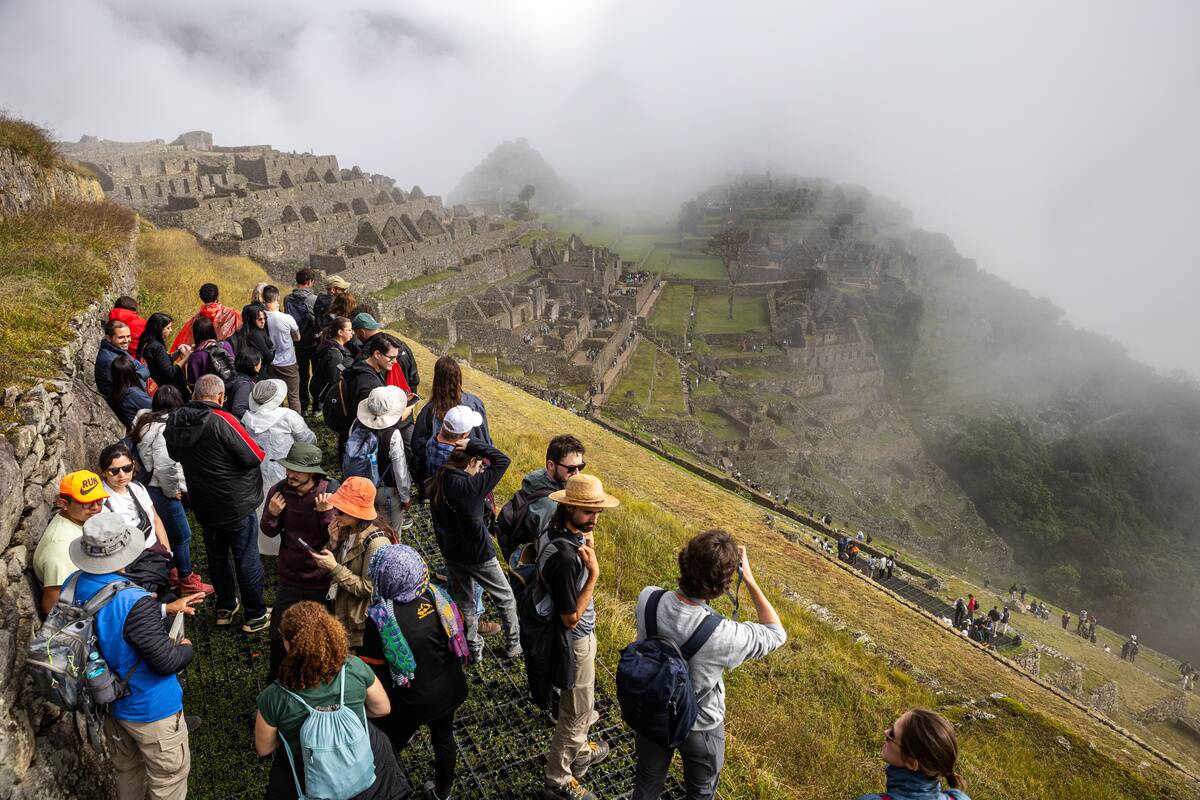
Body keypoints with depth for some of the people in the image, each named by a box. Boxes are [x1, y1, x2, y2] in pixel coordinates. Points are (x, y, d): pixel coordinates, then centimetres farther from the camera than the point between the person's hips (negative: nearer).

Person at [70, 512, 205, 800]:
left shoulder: (74, 585, -11)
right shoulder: (134, 601, -36)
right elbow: (165, 661, -28)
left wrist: (166, 608, 11)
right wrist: (186, 649, -7)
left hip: (107, 701, 8)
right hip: (149, 709, -8)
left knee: (126, 770, 30)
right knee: (169, 776, 16)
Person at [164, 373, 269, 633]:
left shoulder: (175, 422, -3)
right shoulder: (222, 420, -24)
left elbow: (175, 454, 16)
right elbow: (255, 456, -22)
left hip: (202, 503, 6)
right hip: (235, 502, -6)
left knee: (216, 555, 20)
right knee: (246, 558, 6)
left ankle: (225, 607, 33)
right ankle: (255, 615, 15)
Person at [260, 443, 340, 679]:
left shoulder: (331, 493, -19)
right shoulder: (279, 491, -12)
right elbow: (270, 533, 2)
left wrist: (326, 512, -34)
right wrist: (271, 514, -19)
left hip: (322, 578, -2)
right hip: (290, 577, 2)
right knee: (279, 632, 15)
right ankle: (276, 677, 42)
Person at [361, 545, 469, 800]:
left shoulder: (380, 619, -30)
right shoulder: (438, 596, -17)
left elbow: (372, 668, -19)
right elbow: (458, 631, -1)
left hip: (411, 703, -5)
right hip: (449, 691, 5)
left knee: (390, 743, 24)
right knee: (444, 739, 27)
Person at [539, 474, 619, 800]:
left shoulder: (556, 529, -8)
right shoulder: (564, 556, -38)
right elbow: (571, 618, -29)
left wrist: (586, 542, -2)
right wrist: (593, 573, -30)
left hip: (580, 634, 9)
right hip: (575, 640, -9)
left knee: (580, 700, 31)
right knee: (576, 713, 11)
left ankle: (577, 749, 55)